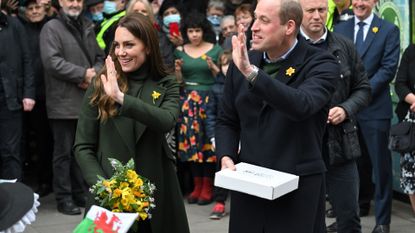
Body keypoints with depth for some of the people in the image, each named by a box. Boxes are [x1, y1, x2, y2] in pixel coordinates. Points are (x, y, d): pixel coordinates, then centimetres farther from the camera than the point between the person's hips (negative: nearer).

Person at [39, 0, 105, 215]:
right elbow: (52, 62, -16)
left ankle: (81, 193, 22)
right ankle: (64, 198, 7)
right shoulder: (51, 28, -4)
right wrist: (83, 74, -13)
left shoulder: (87, 28, 16)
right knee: (64, 152, 0)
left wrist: (94, 74, -6)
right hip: (64, 102, -6)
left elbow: (99, 58, 16)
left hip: (87, 100, 6)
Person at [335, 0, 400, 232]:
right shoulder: (340, 28, 9)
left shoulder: (389, 30, -2)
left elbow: (388, 68, -9)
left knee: (380, 163, 0)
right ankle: (359, 204, 34)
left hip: (374, 107, -4)